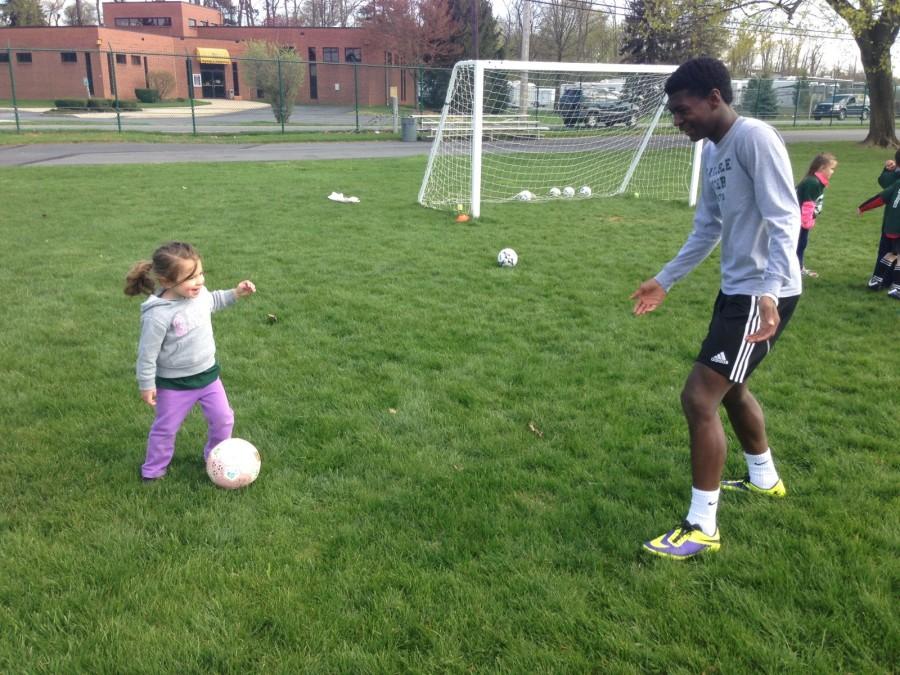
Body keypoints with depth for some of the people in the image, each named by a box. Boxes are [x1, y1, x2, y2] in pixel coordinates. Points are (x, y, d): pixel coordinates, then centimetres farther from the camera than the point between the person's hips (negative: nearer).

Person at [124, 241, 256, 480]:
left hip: (207, 374, 6)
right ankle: (153, 471, 34)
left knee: (223, 419, 13)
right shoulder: (159, 315, -29)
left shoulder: (200, 294, -10)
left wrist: (235, 293, 7)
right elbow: (147, 353, -19)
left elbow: (213, 301, 17)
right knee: (165, 429, 12)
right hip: (174, 384, -6)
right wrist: (146, 385, -13)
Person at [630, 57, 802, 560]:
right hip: (736, 288, 10)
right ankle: (764, 479, 49)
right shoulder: (713, 151, 12)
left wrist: (769, 292, -34)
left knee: (698, 398, -11)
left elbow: (785, 219, -23)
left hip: (762, 295, -10)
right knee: (730, 387, 25)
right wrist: (665, 281, 22)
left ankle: (702, 527, 1)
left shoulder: (755, 137, -17)